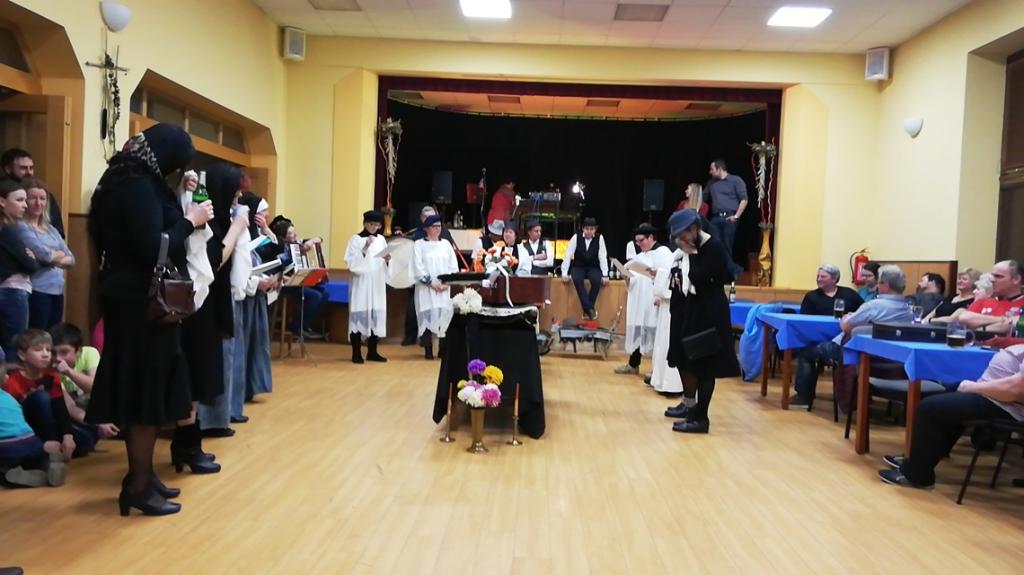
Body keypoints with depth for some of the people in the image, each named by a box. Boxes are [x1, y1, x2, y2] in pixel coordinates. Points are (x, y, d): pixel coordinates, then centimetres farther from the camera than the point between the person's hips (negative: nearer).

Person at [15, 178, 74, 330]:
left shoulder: (51, 229, 17)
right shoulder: (21, 227, -6)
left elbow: (70, 259, 10)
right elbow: (43, 254, -19)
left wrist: (54, 258, -10)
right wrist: (59, 254, 1)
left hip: (57, 292, 7)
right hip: (36, 292, -7)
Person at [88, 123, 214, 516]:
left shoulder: (129, 180, 13)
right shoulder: (138, 186, -17)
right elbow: (153, 248, -24)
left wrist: (184, 219, 5)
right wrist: (190, 221, -12)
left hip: (136, 297, 10)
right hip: (141, 300, -10)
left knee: (142, 386, 15)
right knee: (146, 386, -1)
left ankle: (141, 475, 25)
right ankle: (138, 486, 9)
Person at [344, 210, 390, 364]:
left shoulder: (381, 239, 12)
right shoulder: (356, 239, -2)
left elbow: (385, 265, 14)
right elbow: (351, 262, -13)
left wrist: (387, 260, -7)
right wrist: (365, 249, -20)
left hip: (378, 284, 5)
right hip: (361, 284, -5)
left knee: (377, 316, 5)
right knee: (359, 316, -5)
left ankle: (372, 352, 13)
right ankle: (356, 353, 1)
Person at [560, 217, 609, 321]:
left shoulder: (599, 238, -8)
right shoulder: (576, 237, -8)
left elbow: (603, 257, -10)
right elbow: (568, 255, -10)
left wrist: (605, 275, -16)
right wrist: (564, 274, -16)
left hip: (593, 268, 0)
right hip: (578, 267, 0)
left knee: (597, 280, -33)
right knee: (576, 279, -34)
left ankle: (587, 308, -20)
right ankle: (589, 308, -31)